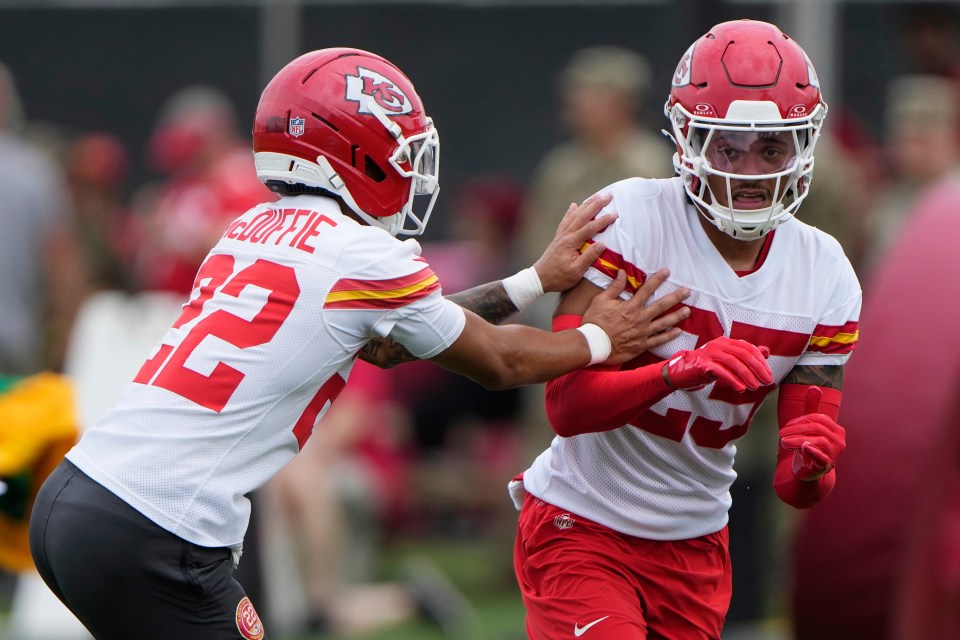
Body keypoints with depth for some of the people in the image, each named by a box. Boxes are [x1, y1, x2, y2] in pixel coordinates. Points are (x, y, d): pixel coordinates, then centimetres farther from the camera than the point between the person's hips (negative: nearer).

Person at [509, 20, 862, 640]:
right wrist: (680, 370, -40)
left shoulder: (824, 273, -3)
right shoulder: (629, 220, -17)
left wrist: (811, 460, -27)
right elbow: (567, 406, -24)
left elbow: (798, 488, -3)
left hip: (696, 545, 5)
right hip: (583, 526, -5)